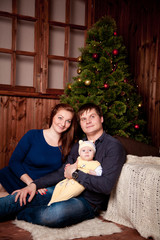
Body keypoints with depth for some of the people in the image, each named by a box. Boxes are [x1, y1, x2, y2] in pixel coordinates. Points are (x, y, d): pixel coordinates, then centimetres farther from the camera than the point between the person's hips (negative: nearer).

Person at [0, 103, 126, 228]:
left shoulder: (113, 146, -8)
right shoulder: (78, 146, 15)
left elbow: (107, 186, -19)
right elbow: (61, 173, 12)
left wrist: (76, 174, -14)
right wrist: (34, 184, -3)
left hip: (89, 202, -6)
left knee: (56, 213, -35)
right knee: (22, 197, -14)